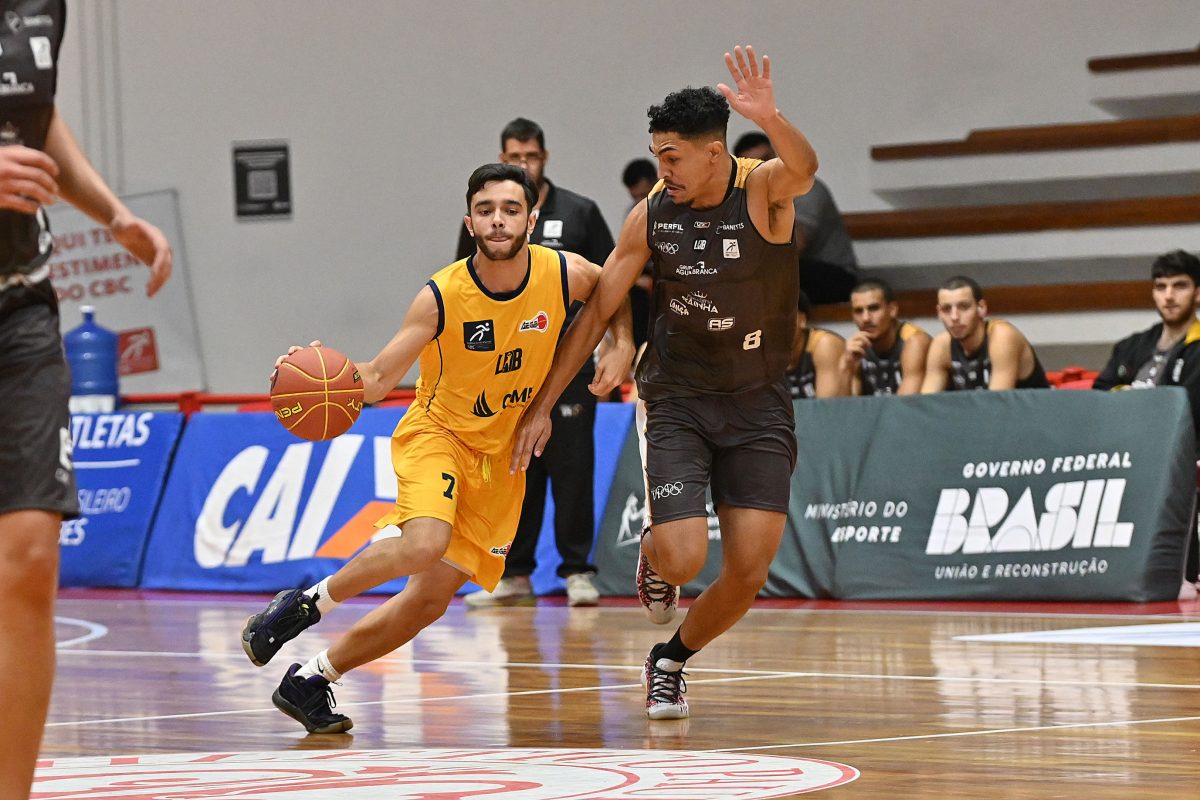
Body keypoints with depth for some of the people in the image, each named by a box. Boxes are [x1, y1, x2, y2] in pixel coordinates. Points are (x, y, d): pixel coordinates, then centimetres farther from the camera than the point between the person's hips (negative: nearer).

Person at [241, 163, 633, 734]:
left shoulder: (566, 275, -12)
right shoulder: (441, 297, -20)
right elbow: (377, 378, -16)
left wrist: (621, 346, -5)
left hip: (500, 454, 4)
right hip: (436, 432, -4)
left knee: (430, 600, 0)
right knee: (426, 544, -34)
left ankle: (311, 679, 15)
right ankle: (304, 604, -12)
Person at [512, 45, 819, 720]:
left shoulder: (764, 190, -15)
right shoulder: (652, 214, -7)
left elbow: (804, 170, -41)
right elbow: (598, 312, 2)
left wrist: (770, 119, -63)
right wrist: (542, 405, 0)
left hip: (758, 404, -1)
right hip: (676, 402, 1)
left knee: (749, 573, -5)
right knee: (683, 560, -16)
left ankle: (670, 661, 22)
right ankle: (652, 557, 22)